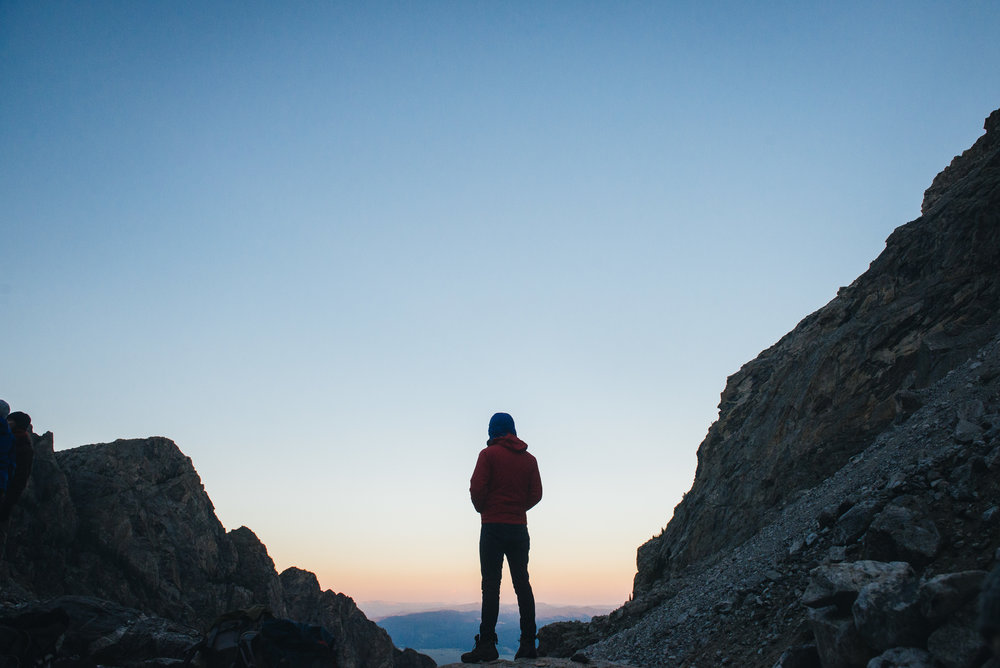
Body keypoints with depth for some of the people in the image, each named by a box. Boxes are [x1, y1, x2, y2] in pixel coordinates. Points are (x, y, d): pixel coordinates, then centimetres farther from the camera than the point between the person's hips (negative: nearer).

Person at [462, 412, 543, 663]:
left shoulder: (489, 454, -3)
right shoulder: (529, 458, 11)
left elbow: (477, 488, -10)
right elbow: (536, 494, 8)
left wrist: (482, 509, 7)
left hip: (493, 526, -4)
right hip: (520, 527, 5)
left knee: (491, 584, -6)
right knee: (522, 583, 8)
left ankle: (487, 644, -8)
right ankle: (528, 643, 8)